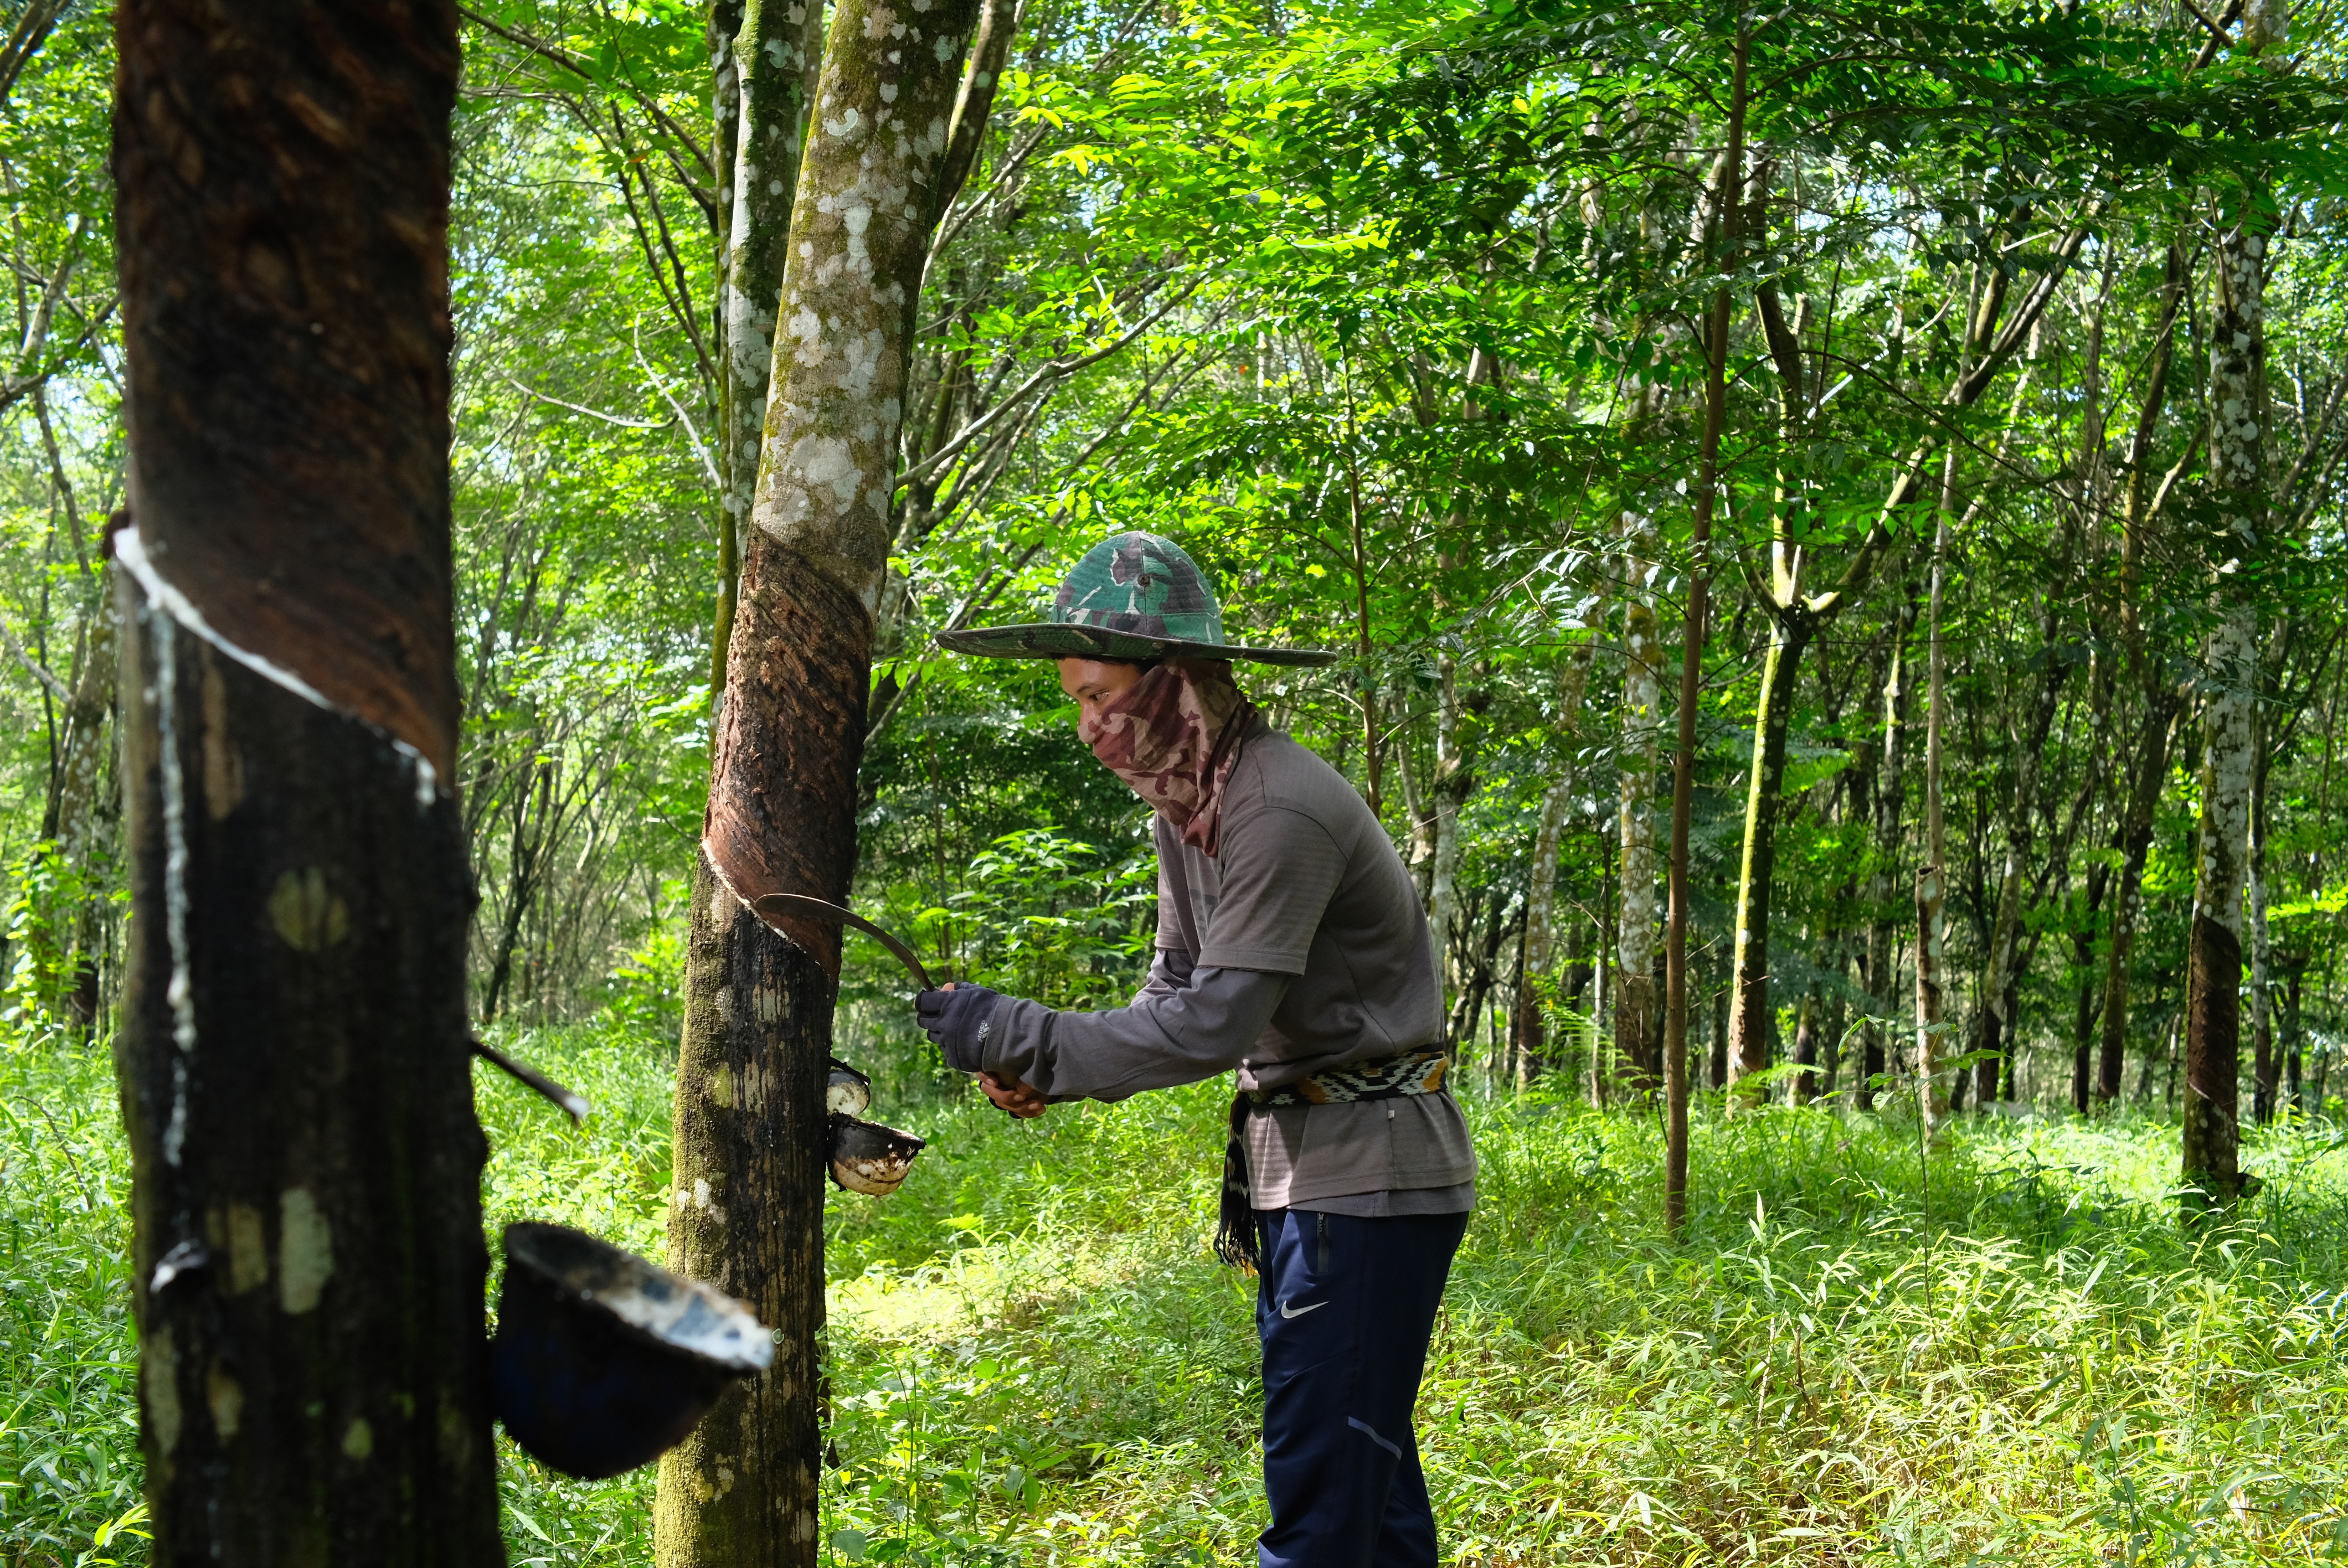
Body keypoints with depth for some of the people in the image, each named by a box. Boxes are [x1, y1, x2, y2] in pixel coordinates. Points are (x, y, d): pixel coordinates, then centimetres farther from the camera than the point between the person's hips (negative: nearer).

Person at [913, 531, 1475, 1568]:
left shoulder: (1282, 811, -22)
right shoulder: (1183, 805, 9)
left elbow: (1214, 1022, -25)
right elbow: (1175, 989, 12)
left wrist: (1026, 1035, -21)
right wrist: (1047, 1073, -4)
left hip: (1368, 1168, -10)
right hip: (1297, 1166, 10)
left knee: (1321, 1484, -9)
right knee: (1363, 1462, 17)